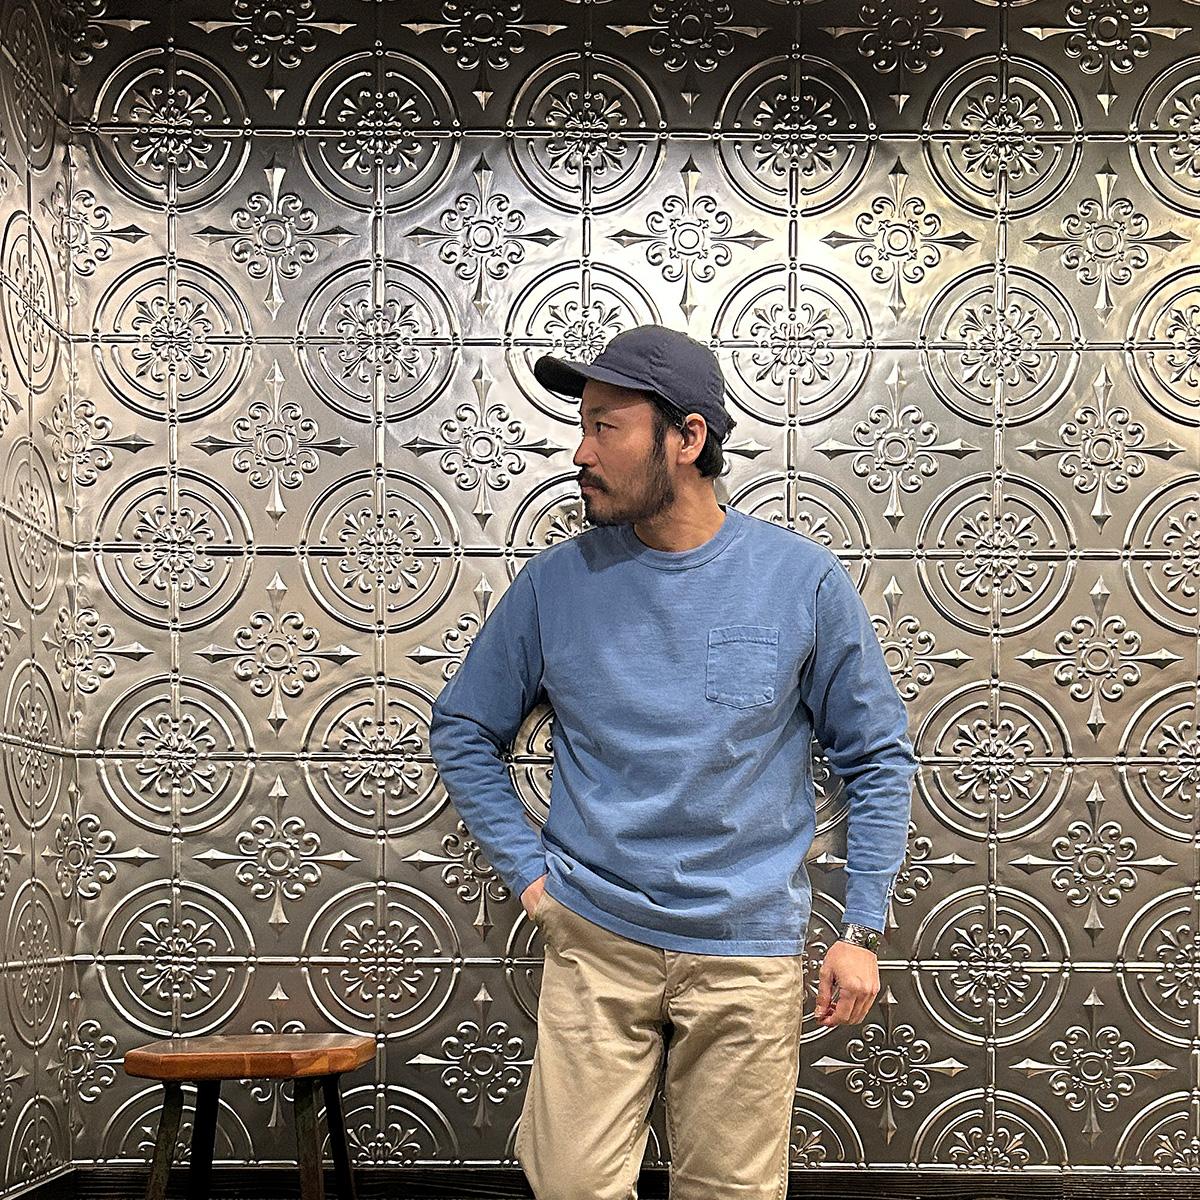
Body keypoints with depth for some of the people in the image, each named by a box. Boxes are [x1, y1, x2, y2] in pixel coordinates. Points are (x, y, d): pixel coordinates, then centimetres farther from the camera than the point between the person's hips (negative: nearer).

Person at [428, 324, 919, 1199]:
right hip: (594, 941, 1)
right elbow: (464, 732, 11)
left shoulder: (804, 581, -5)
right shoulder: (555, 583, -1)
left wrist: (863, 931, 0)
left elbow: (880, 758, 4)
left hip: (750, 952, -1)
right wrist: (529, 872, 2)